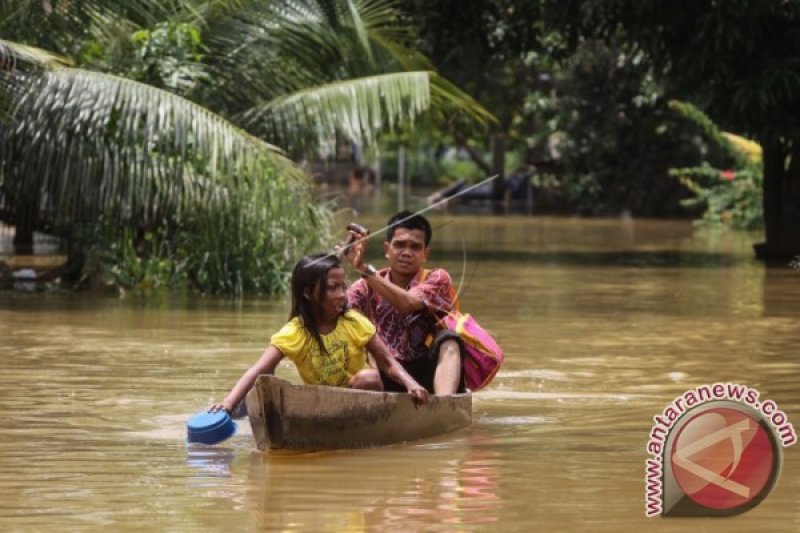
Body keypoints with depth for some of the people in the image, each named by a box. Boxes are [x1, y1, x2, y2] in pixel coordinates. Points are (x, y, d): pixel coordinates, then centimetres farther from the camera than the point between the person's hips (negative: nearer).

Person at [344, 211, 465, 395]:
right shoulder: (368, 286, 8)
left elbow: (407, 303, -22)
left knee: (449, 340, -32)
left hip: (426, 373, -3)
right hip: (385, 375, 3)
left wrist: (363, 268, -30)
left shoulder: (437, 279, 0)